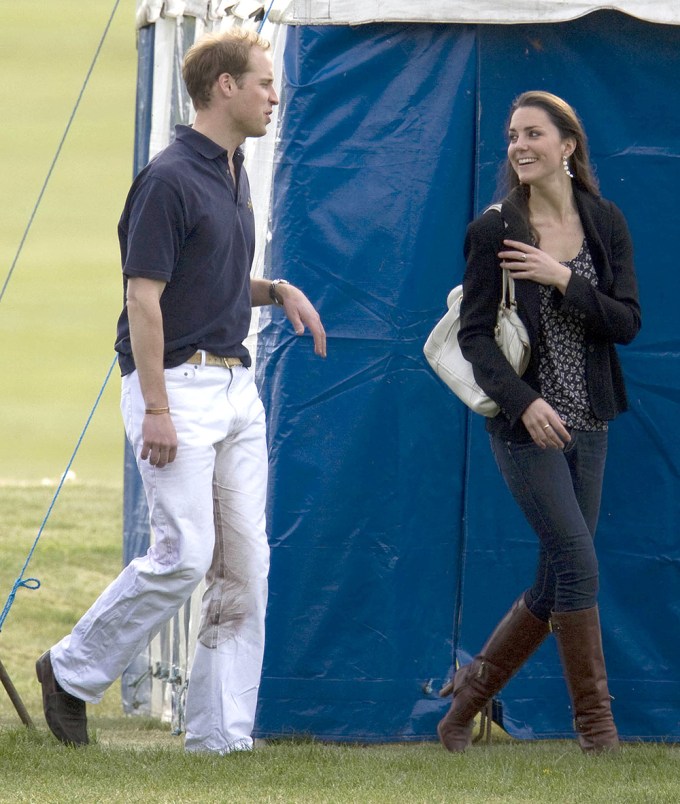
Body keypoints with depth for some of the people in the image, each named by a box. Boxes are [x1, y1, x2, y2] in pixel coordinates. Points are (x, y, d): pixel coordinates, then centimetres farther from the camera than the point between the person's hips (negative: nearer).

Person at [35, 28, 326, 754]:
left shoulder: (233, 176, 15)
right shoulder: (170, 179, -13)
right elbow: (143, 297, -17)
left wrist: (277, 291, 8)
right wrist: (156, 409, -20)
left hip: (236, 387, 9)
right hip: (178, 386, -9)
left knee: (244, 565, 3)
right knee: (183, 556, -13)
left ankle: (220, 737, 5)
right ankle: (72, 672, 6)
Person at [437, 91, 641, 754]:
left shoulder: (604, 224, 6)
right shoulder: (494, 231, -4)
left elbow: (627, 323, -1)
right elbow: (474, 334, -7)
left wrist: (564, 280, -15)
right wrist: (523, 401, -20)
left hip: (586, 424, 4)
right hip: (524, 425, -4)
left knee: (557, 584, 5)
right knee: (577, 562, -12)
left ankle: (472, 687, 22)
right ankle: (595, 722, -5)